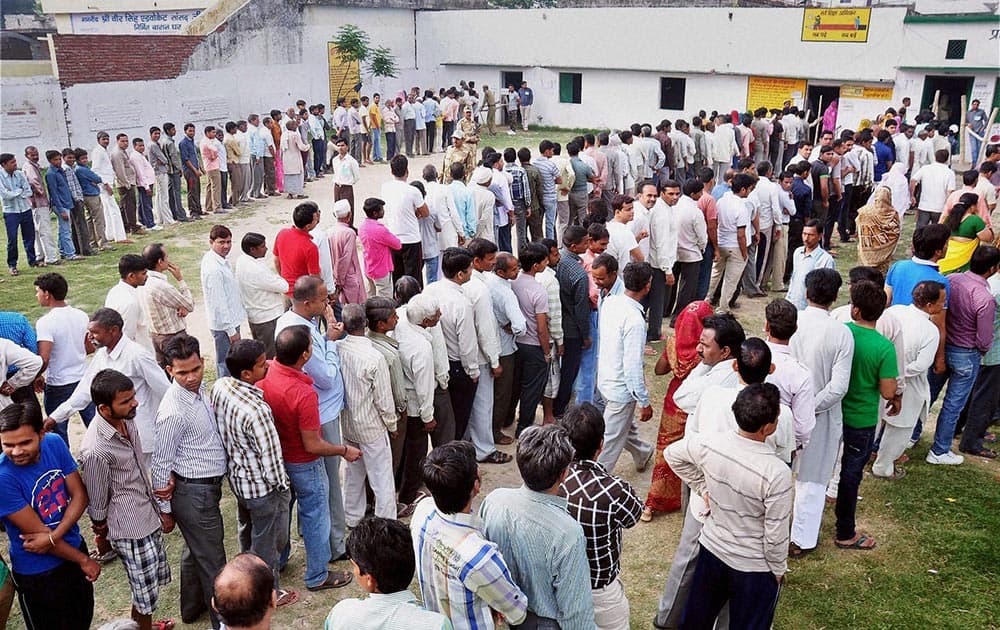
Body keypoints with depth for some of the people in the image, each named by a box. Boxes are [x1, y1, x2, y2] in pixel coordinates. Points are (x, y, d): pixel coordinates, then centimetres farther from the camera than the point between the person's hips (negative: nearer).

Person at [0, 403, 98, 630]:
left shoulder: (54, 444, -13)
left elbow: (80, 495, -8)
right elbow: (36, 532, -22)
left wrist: (53, 537, -23)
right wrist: (84, 560, -13)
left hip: (74, 546, 5)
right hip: (37, 573, -5)